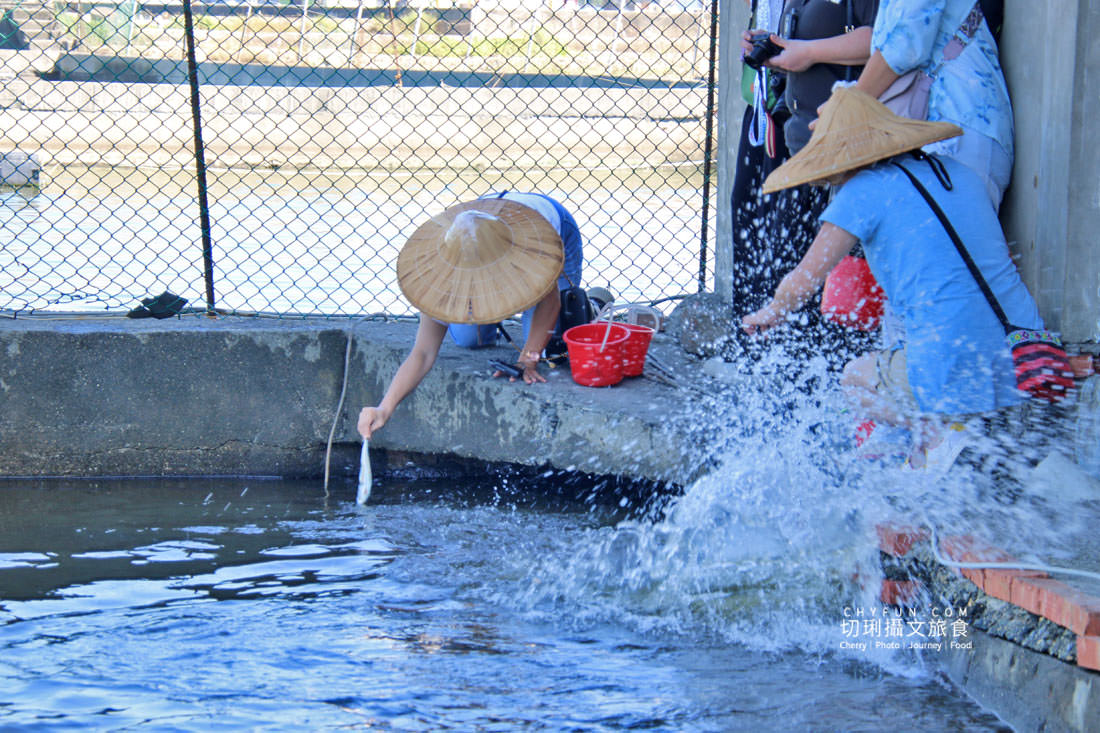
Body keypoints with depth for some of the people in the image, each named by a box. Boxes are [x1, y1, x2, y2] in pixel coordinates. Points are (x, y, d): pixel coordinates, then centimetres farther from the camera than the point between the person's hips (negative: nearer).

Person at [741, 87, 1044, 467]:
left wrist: (769, 315, 24)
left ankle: (933, 431, -4)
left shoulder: (862, 193, -2)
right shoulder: (958, 173, 16)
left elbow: (805, 279, 3)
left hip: (958, 369, -7)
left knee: (855, 377, 21)